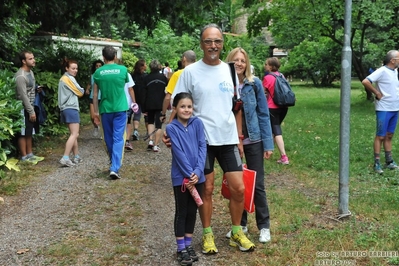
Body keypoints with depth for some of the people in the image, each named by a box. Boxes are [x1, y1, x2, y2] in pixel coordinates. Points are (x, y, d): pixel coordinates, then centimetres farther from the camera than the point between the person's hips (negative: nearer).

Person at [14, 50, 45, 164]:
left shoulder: (30, 72, 9)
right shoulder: (21, 76, -20)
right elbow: (23, 96, -22)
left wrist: (37, 89, 4)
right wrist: (31, 111, -20)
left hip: (30, 106, 9)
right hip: (24, 108, -9)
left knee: (29, 133, 15)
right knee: (23, 133, 0)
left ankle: (30, 154, 23)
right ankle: (24, 157, 7)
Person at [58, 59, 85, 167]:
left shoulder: (63, 78, 20)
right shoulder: (69, 78, -9)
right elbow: (80, 92, -4)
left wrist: (75, 92, 4)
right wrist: (81, 90, 16)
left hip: (66, 109, 10)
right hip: (71, 108, -10)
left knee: (74, 134, 15)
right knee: (74, 134, -13)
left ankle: (76, 157, 18)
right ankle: (65, 158, -22)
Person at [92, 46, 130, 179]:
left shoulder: (98, 72, -1)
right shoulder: (122, 69, -3)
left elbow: (95, 94, 2)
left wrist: (96, 112, 10)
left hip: (105, 110, 1)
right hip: (120, 109, -1)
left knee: (109, 139, 15)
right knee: (118, 139, -2)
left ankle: (114, 165, 30)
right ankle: (114, 168, -14)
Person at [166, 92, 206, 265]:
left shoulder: (197, 123, 1)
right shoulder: (171, 128, -8)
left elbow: (202, 147, -4)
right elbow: (179, 153, -13)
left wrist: (198, 171, -14)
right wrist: (189, 174, -18)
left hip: (197, 175, 3)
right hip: (181, 177, -3)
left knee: (192, 211, 13)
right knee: (181, 212, 6)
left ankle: (188, 245, 26)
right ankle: (181, 249, 16)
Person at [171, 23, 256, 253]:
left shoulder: (229, 70, 7)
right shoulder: (190, 72, -5)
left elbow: (236, 106, 12)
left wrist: (239, 137, 11)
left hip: (228, 139, 3)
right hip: (202, 140, -3)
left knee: (239, 188, 4)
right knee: (207, 189, 6)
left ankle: (237, 232, 23)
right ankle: (208, 234, 22)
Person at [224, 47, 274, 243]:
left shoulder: (255, 83, -5)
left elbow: (263, 114, -4)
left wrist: (268, 143, -8)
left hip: (253, 140, -1)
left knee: (257, 184, 4)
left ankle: (264, 226, 16)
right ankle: (240, 224, 25)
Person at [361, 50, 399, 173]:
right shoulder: (382, 71, -14)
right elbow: (365, 82, -24)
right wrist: (377, 93, -16)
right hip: (384, 109, -8)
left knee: (389, 136, 14)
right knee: (380, 136, -2)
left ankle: (389, 161, 22)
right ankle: (377, 163, 4)